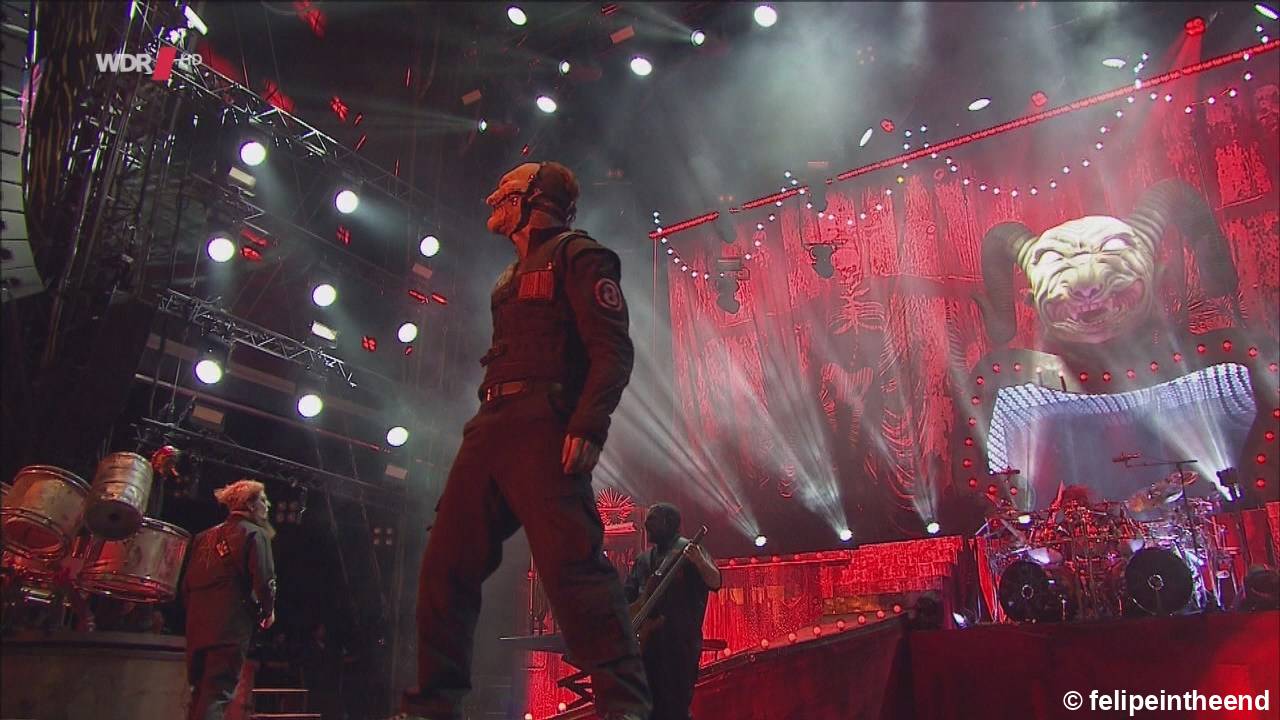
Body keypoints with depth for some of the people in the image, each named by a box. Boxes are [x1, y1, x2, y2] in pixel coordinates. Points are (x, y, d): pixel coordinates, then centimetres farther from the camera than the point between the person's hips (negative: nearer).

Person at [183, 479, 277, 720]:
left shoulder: (206, 536, 17)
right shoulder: (254, 533, -3)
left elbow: (187, 583, 15)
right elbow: (264, 580, -12)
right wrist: (267, 612, 4)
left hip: (197, 627, 7)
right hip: (232, 627, -7)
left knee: (199, 695, 15)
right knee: (218, 695, -7)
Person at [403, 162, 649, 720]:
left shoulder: (578, 256, 3)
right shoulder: (514, 277, 30)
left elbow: (614, 350, -10)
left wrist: (588, 427, -23)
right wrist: (481, 429, 21)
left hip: (543, 430, -9)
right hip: (491, 429, 9)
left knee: (571, 564, -18)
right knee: (445, 565, 6)